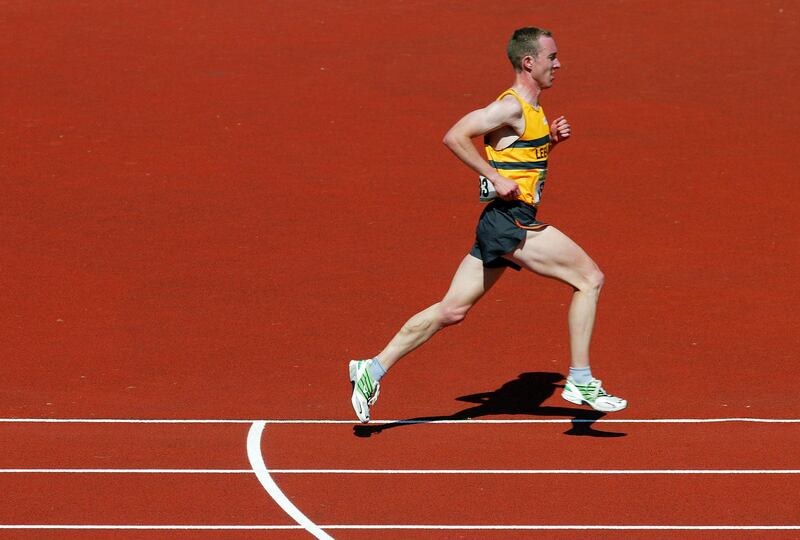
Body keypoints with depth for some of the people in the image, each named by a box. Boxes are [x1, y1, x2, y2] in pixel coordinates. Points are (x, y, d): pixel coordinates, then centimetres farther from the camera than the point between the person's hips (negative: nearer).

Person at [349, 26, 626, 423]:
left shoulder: (532, 109, 17)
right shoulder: (511, 106, -12)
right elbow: (454, 137, -19)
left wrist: (551, 140, 11)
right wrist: (495, 177, -20)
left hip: (501, 225, 10)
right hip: (509, 221, -10)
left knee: (451, 311, 9)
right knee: (590, 278, -8)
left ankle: (374, 368, 11)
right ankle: (580, 382, -5)